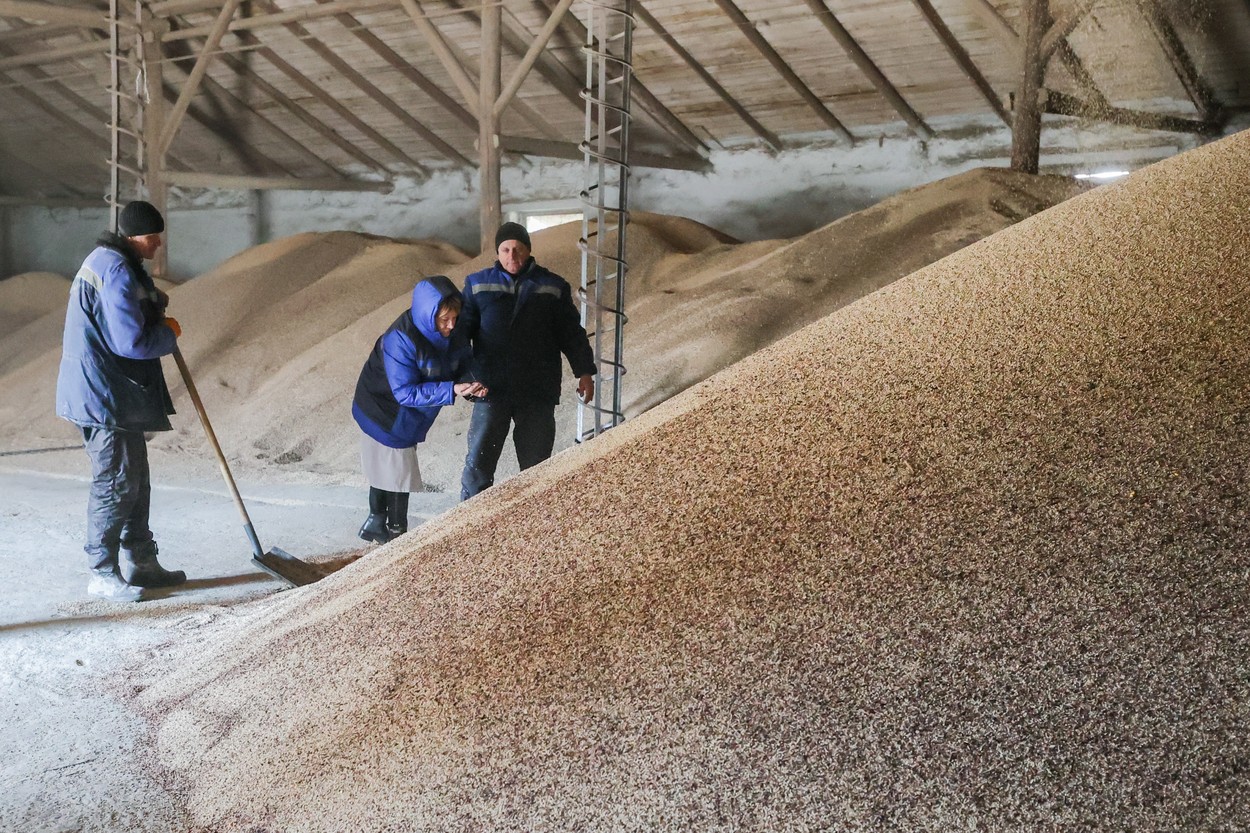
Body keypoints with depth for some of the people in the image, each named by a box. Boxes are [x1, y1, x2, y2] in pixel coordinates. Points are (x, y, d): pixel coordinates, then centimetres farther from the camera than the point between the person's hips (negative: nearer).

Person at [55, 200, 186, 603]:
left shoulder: (107, 262, 16)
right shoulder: (117, 271, -20)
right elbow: (133, 341, -25)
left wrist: (153, 302, 7)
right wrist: (169, 333, -6)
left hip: (120, 396, 11)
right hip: (106, 398, -11)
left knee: (136, 480, 15)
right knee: (115, 484, -4)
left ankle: (139, 563, 24)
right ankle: (102, 574, 6)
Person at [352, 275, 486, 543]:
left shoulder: (453, 333, -14)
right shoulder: (401, 339, -35)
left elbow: (462, 366, -2)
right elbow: (405, 392, -33)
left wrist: (472, 386, -25)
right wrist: (452, 390, -40)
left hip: (408, 417, 7)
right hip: (385, 413, -7)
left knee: (386, 470, 22)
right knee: (399, 474, 3)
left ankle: (376, 524, 40)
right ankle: (396, 531, 23)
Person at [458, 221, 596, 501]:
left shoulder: (553, 287, 7)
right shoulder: (478, 284, 6)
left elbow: (572, 333, 10)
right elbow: (461, 329, 5)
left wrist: (584, 372, 4)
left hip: (538, 392, 1)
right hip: (491, 391, -1)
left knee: (536, 463, 9)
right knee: (479, 461, -2)